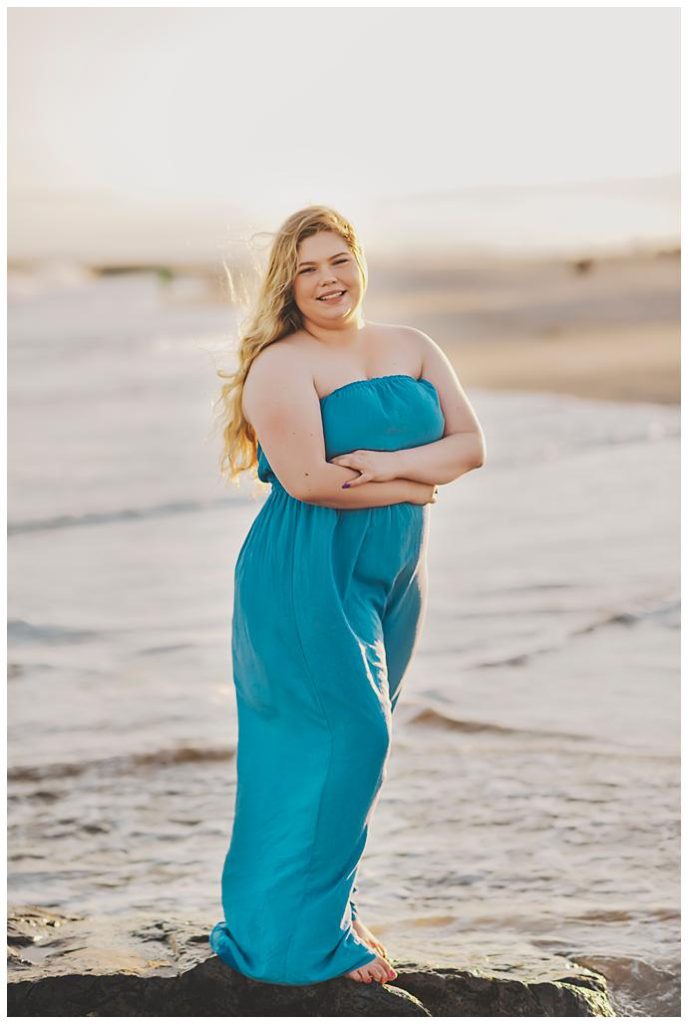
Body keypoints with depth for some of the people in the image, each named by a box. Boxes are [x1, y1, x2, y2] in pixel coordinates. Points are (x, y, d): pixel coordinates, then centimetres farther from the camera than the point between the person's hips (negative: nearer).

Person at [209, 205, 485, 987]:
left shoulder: (412, 349, 11)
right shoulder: (282, 363, -9)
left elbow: (471, 444, 3)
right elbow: (307, 479, -20)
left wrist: (390, 463, -15)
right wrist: (415, 489, -10)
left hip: (392, 578, 7)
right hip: (307, 578, -7)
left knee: (357, 745, 11)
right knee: (342, 736, -10)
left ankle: (325, 911, 22)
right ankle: (304, 932, 1)